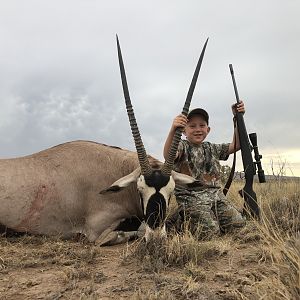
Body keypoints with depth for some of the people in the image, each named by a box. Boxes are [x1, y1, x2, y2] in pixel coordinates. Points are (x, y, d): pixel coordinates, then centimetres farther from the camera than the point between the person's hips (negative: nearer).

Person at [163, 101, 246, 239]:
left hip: (217, 195, 6)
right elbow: (168, 155, -25)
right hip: (192, 198, -6)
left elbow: (236, 145, 14)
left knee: (239, 224, -7)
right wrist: (172, 130, -44)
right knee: (210, 232, -23)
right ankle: (184, 220, 7)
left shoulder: (211, 148, 18)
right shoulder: (183, 146, -2)